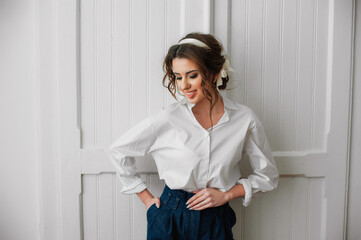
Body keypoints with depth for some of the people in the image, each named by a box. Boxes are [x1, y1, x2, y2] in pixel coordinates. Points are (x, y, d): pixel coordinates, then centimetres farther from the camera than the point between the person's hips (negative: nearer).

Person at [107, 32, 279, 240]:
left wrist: (226, 194, -7)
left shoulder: (245, 119, -9)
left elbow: (268, 176, 3)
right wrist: (147, 198, 1)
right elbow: (118, 151, 0)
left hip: (216, 222, 1)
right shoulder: (168, 119, -12)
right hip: (169, 221, 0)